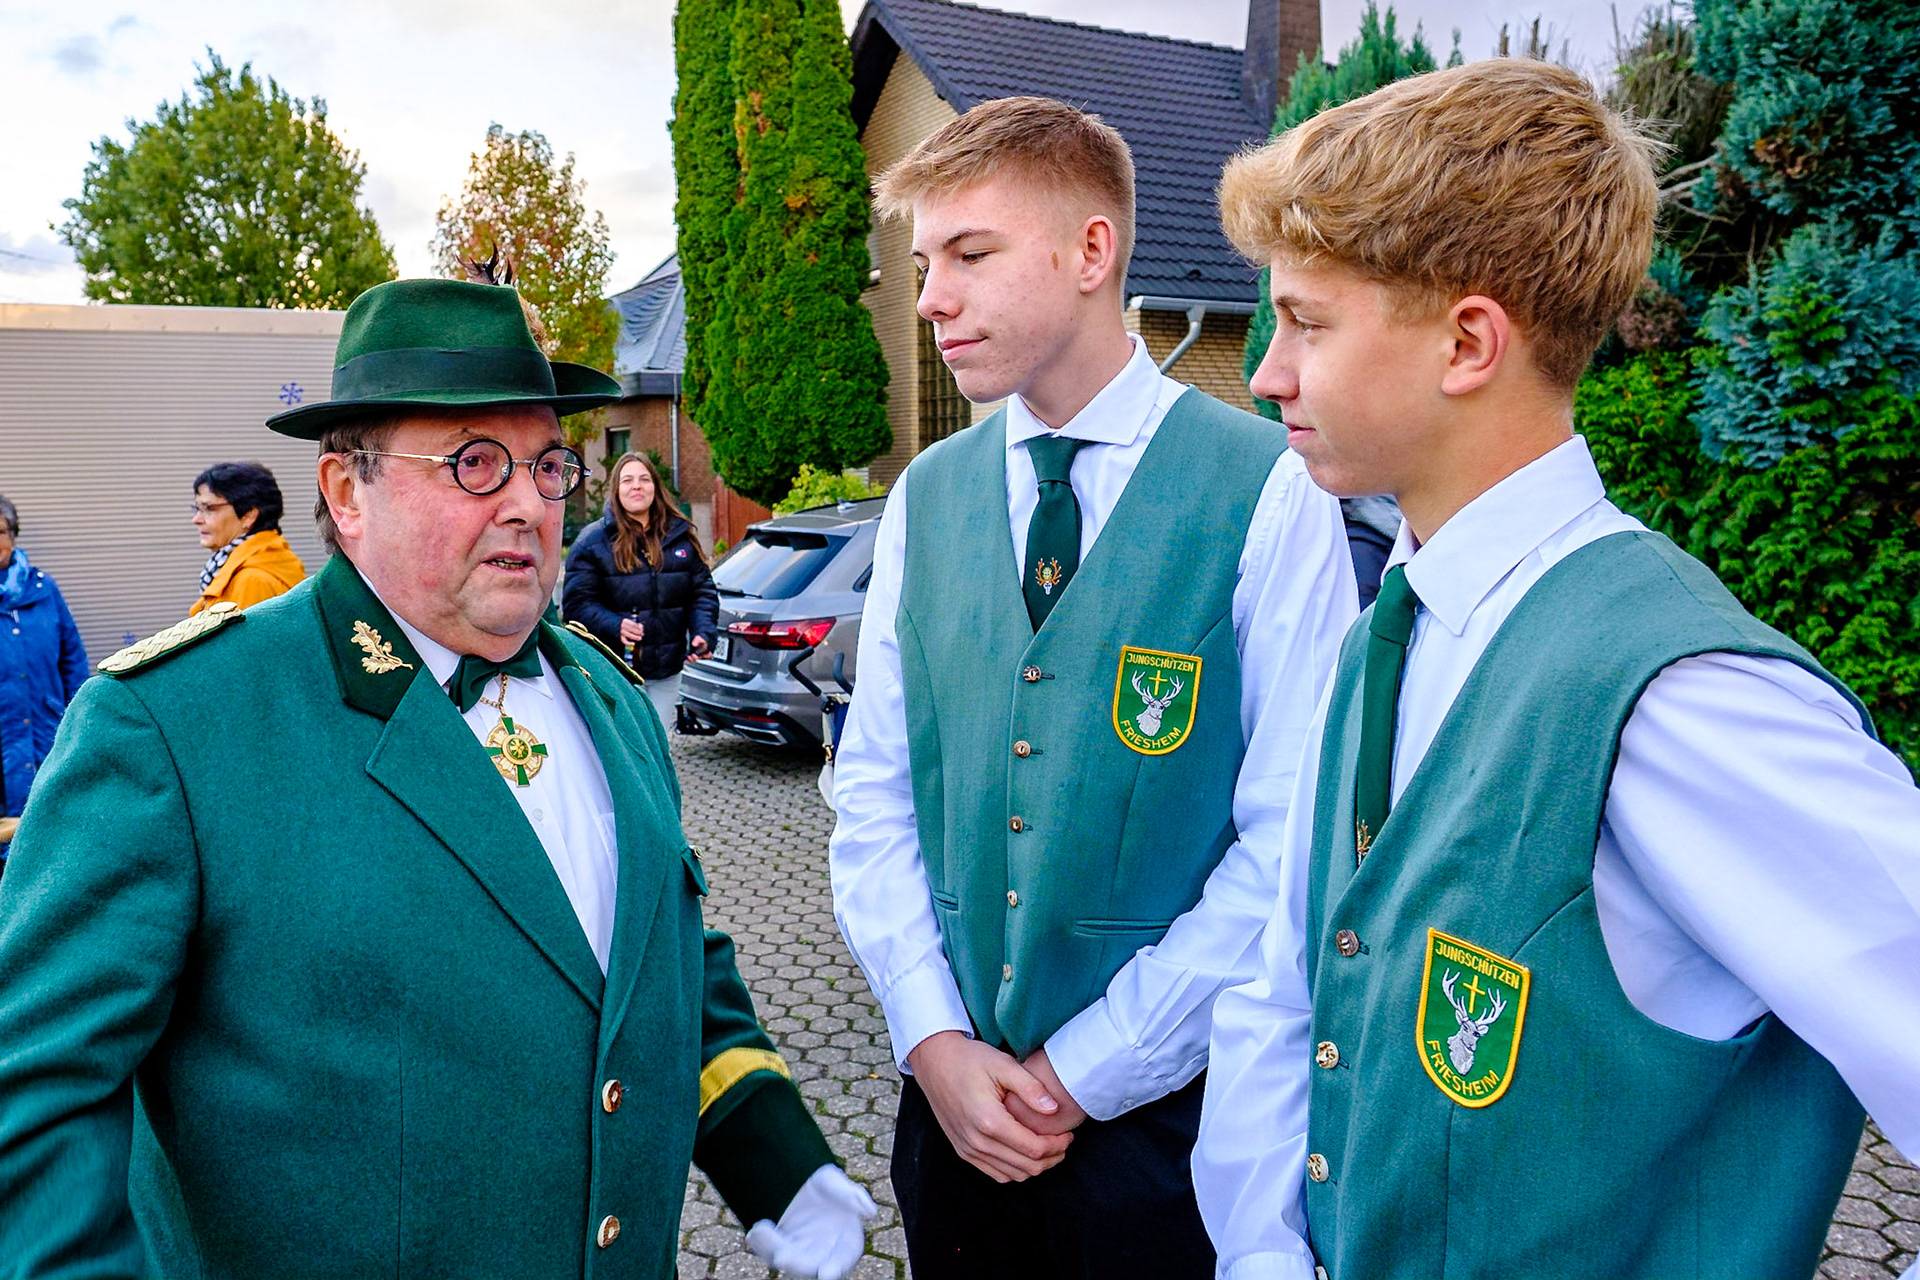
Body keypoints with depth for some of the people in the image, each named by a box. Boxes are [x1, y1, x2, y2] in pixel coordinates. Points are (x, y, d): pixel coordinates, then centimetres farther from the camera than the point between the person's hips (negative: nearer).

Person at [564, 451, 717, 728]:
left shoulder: (681, 536, 9)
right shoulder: (593, 540, -2)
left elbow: (703, 591, 9)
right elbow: (577, 601, -6)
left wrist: (703, 632, -9)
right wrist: (614, 626, -24)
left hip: (666, 672, 4)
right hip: (615, 672, -4)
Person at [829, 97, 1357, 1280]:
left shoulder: (1270, 489, -12)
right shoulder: (923, 499, 2)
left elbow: (1293, 839, -14)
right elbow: (874, 793, 4)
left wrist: (1087, 1071, -11)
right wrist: (934, 1040, -7)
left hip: (1169, 1109, -3)